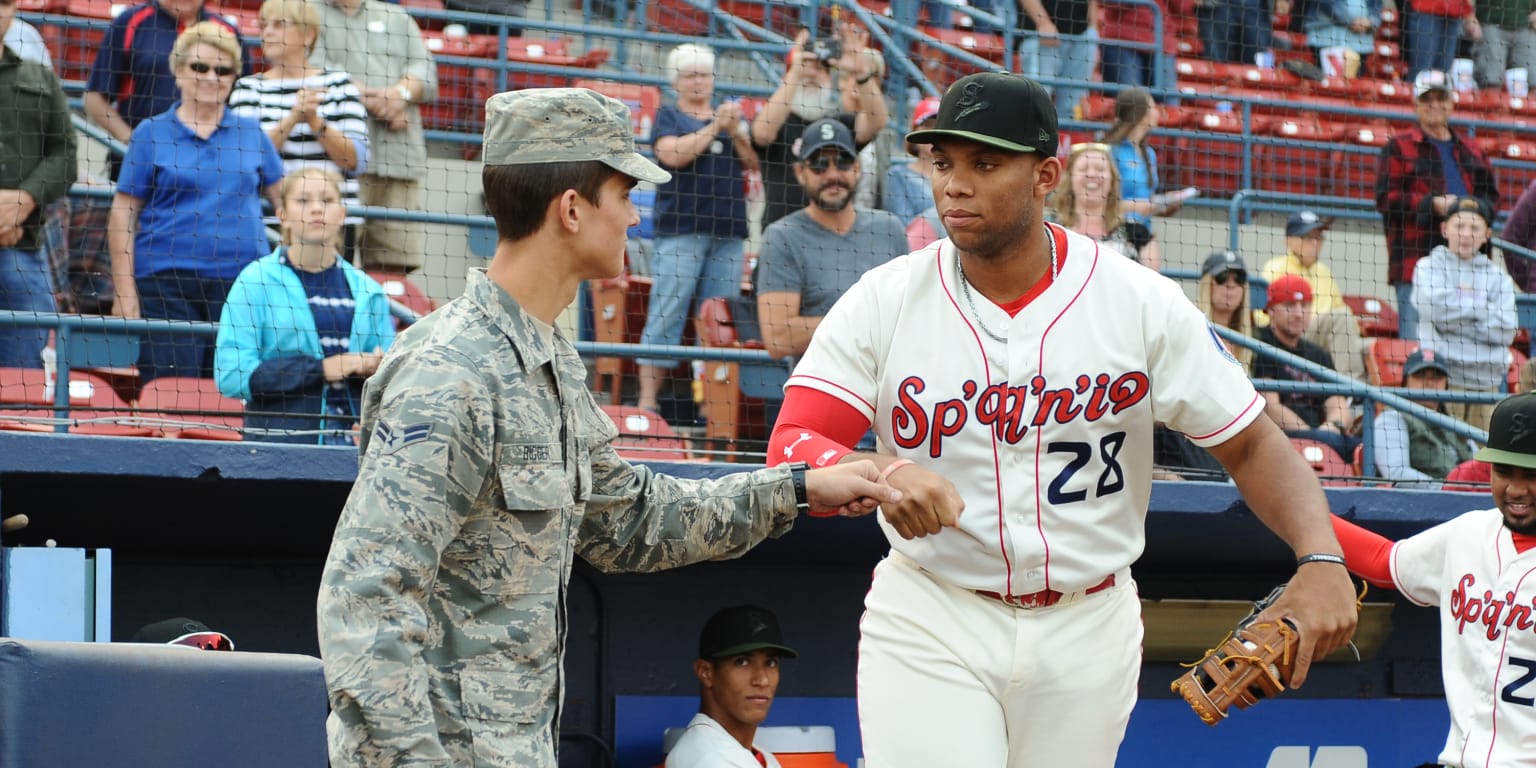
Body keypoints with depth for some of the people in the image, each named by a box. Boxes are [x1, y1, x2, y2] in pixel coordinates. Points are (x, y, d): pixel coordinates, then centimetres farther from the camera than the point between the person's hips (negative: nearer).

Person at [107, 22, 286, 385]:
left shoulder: (251, 134, 12)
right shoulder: (151, 134, 4)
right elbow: (123, 215, 2)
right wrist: (124, 291, -4)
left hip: (242, 285, 3)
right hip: (167, 283, -2)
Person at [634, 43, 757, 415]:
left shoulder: (730, 114, 19)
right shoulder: (669, 116, 8)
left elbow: (752, 163, 11)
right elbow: (673, 154, -10)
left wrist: (736, 131, -4)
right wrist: (715, 127, -9)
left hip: (728, 232, 4)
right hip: (681, 229, -4)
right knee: (667, 312, -9)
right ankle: (648, 398, -11)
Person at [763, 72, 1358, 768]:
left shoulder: (1141, 302, -6)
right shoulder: (884, 300, -6)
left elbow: (1252, 446, -4)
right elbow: (791, 449, -13)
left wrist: (1320, 557, -23)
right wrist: (881, 472, -36)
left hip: (1086, 629, 1)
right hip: (928, 625, -1)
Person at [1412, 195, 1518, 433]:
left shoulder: (1498, 277, 12)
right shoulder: (1428, 268, 7)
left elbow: (1505, 331, 0)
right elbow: (1436, 310, -10)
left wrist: (1458, 312, -5)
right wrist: (1480, 305, -1)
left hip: (1488, 380, 3)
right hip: (1443, 377, -3)